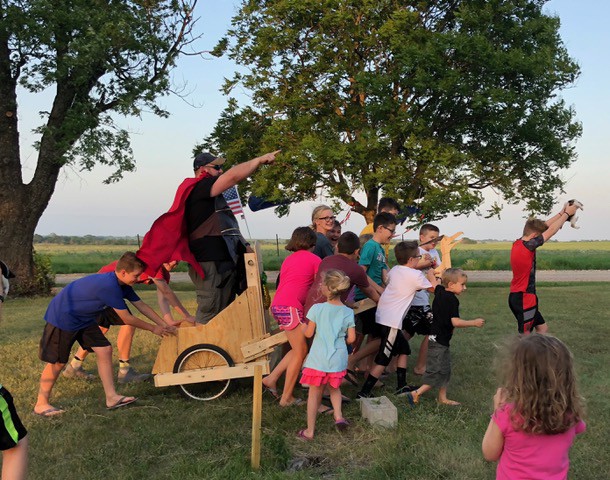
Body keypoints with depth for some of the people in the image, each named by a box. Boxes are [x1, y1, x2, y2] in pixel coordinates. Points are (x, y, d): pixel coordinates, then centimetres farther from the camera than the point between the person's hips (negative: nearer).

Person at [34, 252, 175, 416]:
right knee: (57, 362, -1)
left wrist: (164, 325, 2)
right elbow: (126, 319, -25)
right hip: (62, 318, -9)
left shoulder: (122, 285, -3)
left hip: (84, 319, 9)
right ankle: (41, 404, 16)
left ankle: (111, 397, 3)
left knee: (105, 350, 0)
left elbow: (142, 306, 5)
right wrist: (153, 329, -13)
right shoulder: (109, 286, -32)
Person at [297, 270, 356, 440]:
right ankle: (338, 416, 11)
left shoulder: (317, 309, -12)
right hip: (338, 359, 2)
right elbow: (351, 338, -2)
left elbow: (308, 333, -5)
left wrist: (304, 326, 16)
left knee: (314, 393, 9)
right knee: (334, 388, 28)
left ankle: (310, 431, 15)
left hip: (318, 359, -2)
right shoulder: (348, 312, -5)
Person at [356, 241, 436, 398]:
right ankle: (363, 393, -7)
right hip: (391, 322, -9)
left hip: (382, 316, 9)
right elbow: (433, 288, 5)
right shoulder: (416, 275, -10)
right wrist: (431, 275, 24)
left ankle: (401, 386, 26)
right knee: (383, 360, -5)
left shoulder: (394, 270, 10)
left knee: (403, 349, 22)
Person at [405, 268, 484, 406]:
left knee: (445, 370, 18)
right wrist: (474, 323, -16)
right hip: (439, 341, -10)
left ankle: (443, 398, 24)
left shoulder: (439, 291, 3)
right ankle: (416, 394, -2)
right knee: (437, 373, -3)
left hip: (436, 338, 10)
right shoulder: (452, 300, -20)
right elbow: (456, 322, -25)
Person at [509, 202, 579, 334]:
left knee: (543, 328, 17)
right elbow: (550, 231, -14)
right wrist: (567, 214, -2)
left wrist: (562, 213, 11)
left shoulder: (517, 243, 4)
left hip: (517, 297, 10)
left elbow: (544, 226, 12)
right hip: (524, 299, -10)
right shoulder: (527, 246, -20)